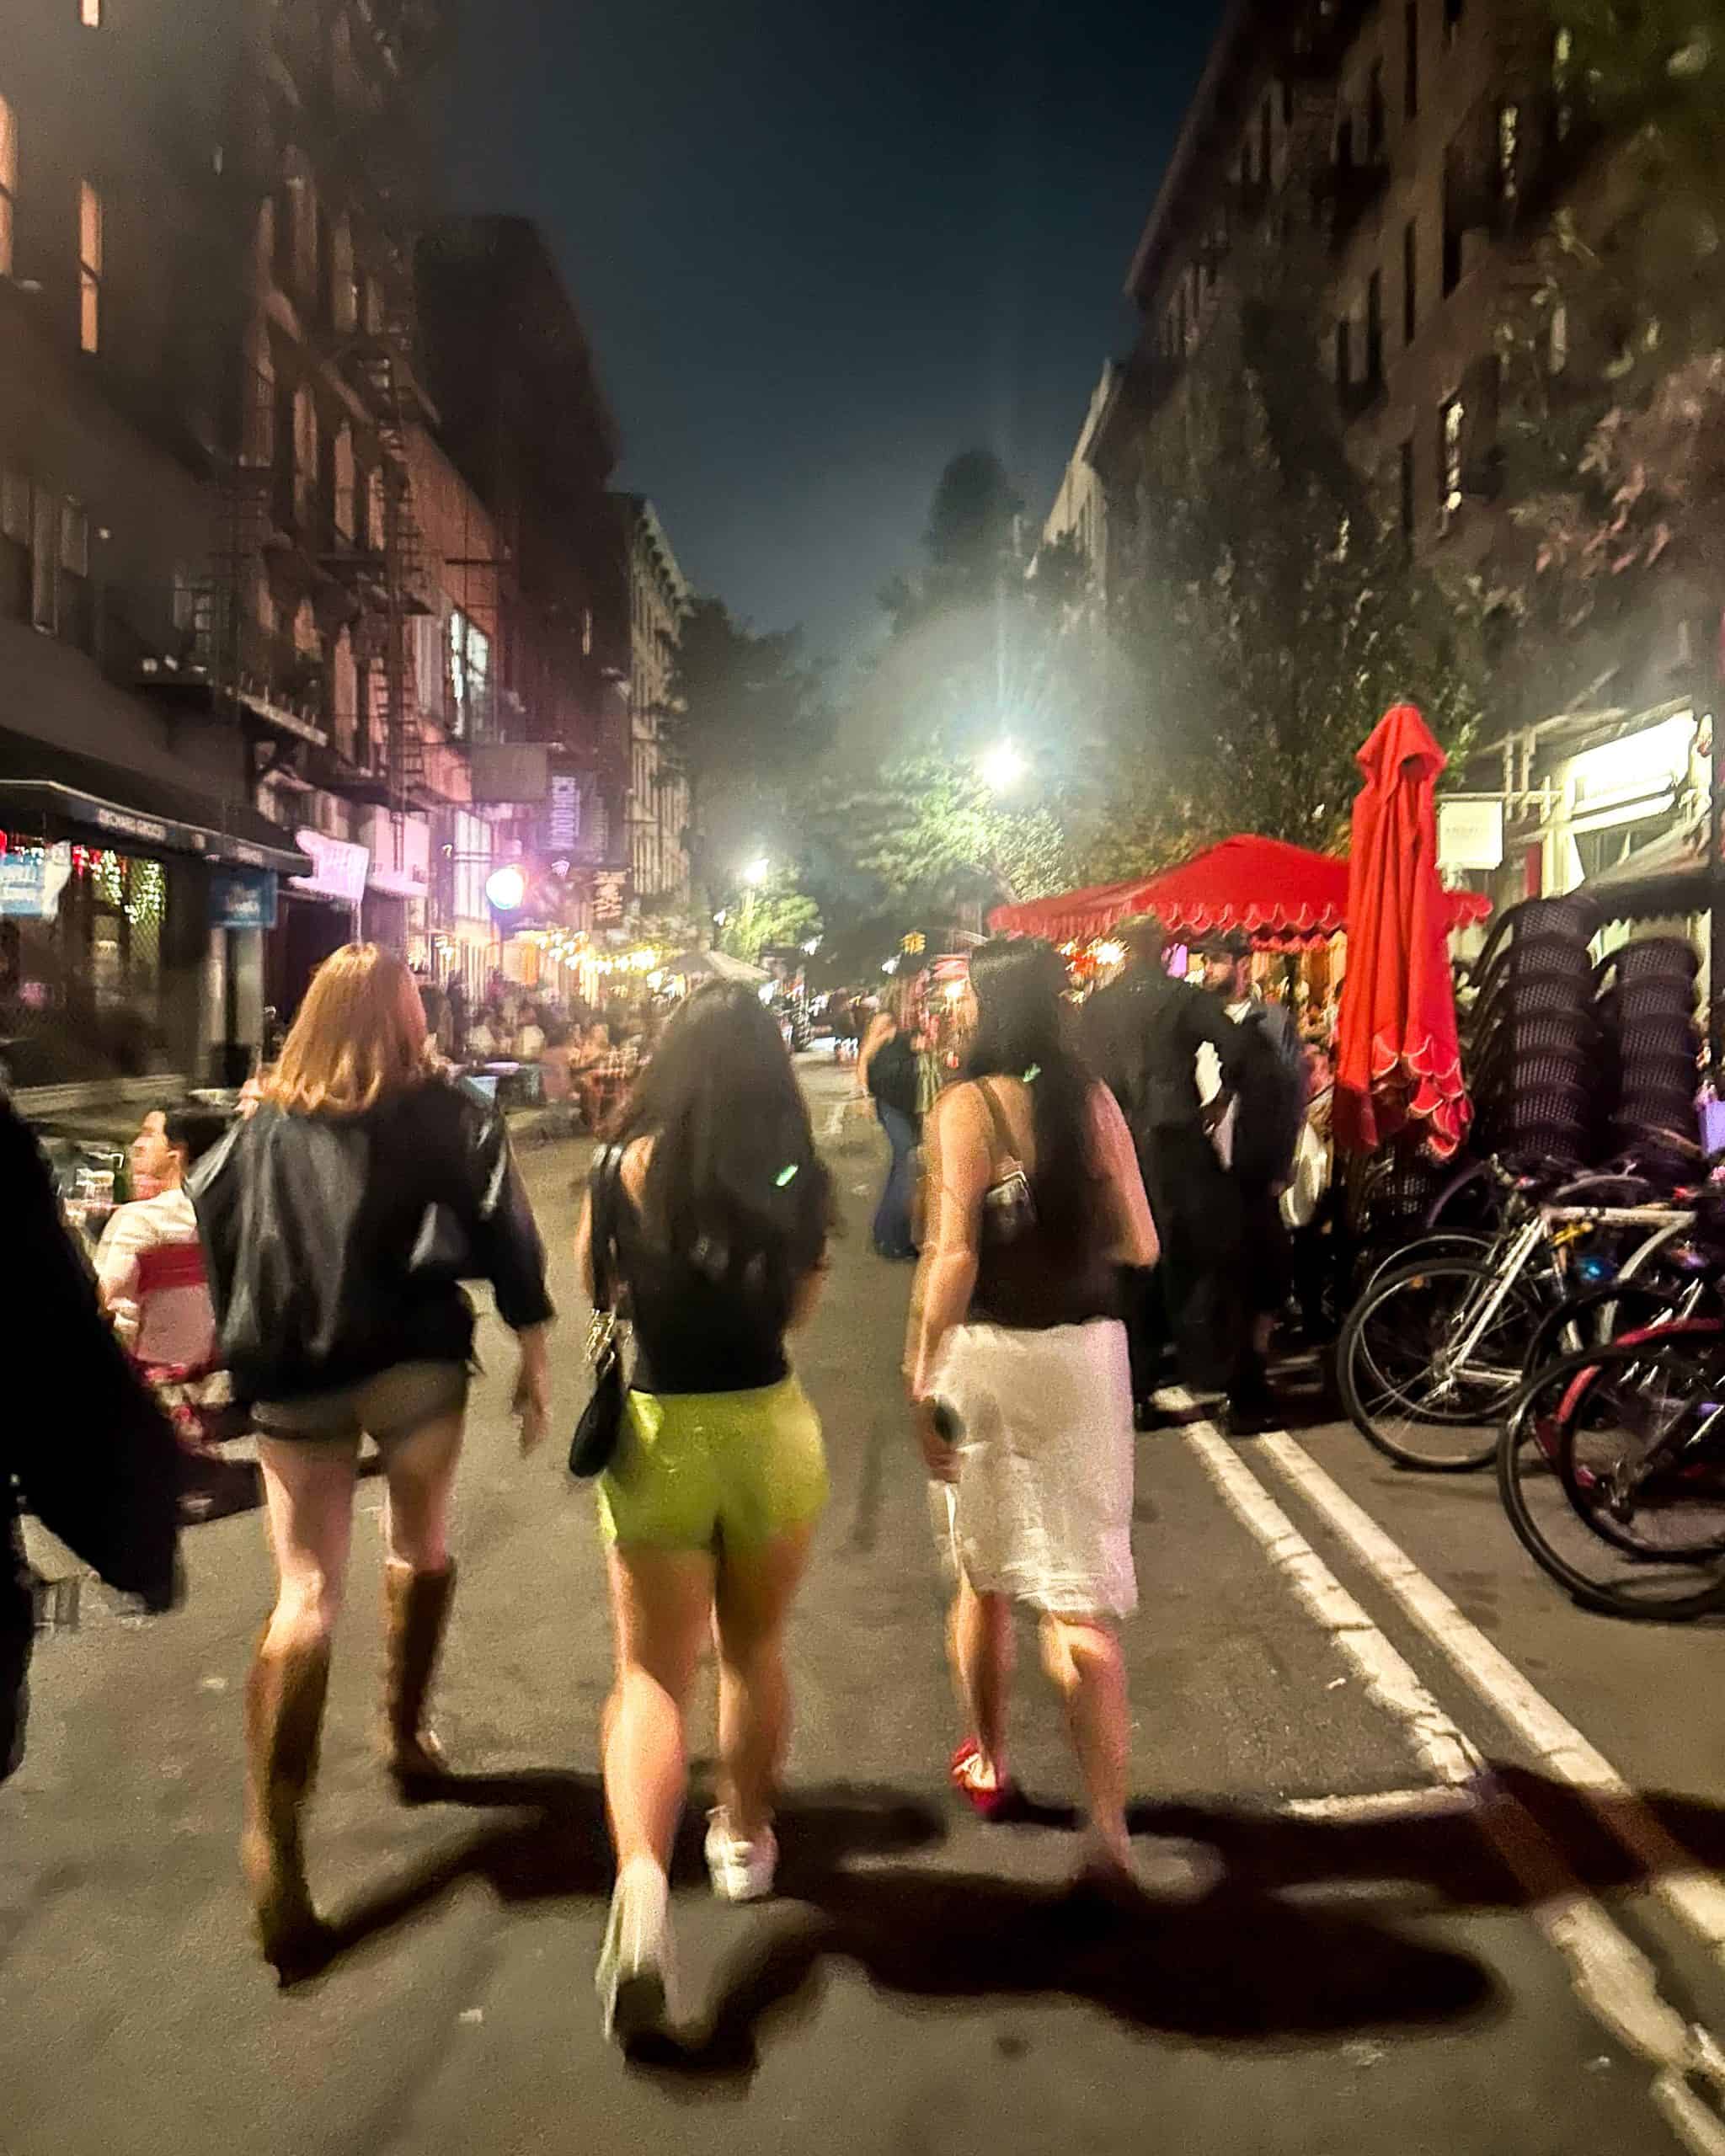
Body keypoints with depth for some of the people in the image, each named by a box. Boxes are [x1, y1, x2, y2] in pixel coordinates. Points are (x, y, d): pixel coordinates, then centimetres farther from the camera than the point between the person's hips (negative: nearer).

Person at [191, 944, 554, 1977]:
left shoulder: (264, 1128, 6)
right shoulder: (453, 1115, 0)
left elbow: (217, 1235, 6)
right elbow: (505, 1232, -5)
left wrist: (250, 1351, 13)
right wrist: (535, 1355, -1)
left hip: (291, 1377, 1)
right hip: (414, 1360, -1)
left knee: (305, 1598, 3)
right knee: (423, 1547, 24)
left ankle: (274, 1836, -9)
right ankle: (406, 1737, 35)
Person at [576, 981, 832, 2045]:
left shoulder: (629, 1165, -9)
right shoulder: (797, 1177, -6)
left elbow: (593, 1280, 6)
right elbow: (800, 1303, 6)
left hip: (655, 1431, -1)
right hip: (770, 1426, 2)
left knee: (652, 1670, 7)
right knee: (756, 1650, 22)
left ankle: (641, 1878, -15)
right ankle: (746, 1837, 40)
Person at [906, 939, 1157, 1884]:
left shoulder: (965, 1106, -9)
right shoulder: (1094, 1100, 2)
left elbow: (952, 1255, -18)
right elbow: (1140, 1245, 6)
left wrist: (921, 1377, -15)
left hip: (986, 1351, -2)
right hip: (1085, 1350, 2)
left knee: (985, 1576, 19)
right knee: (1078, 1600, 6)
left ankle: (987, 1764, 38)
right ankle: (1109, 1828, -1)